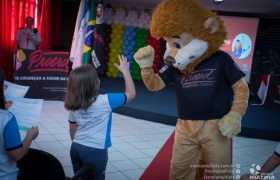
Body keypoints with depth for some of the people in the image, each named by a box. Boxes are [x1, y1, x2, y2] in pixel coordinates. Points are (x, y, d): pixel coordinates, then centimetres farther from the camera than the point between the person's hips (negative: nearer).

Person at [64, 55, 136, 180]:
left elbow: (73, 129, 11)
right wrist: (125, 70, -2)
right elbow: (131, 94, -8)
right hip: (95, 151, -5)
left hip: (76, 148, 6)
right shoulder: (105, 101, -18)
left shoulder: (73, 105, 0)